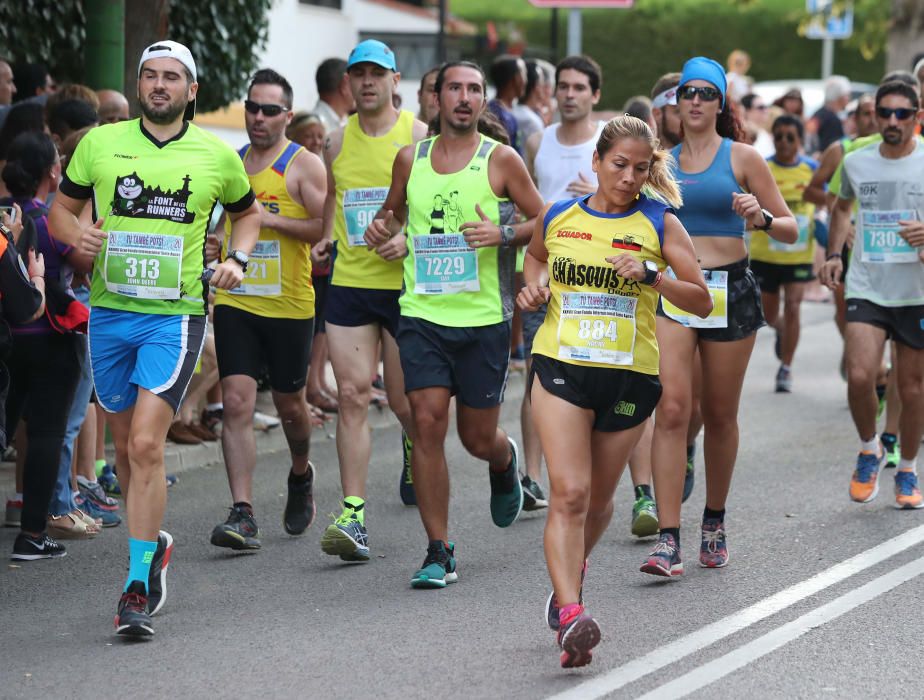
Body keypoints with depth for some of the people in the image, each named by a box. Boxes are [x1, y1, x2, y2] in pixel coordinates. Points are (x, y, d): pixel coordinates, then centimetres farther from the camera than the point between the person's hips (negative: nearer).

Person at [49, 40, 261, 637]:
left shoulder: (217, 155, 3)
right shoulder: (100, 143, 4)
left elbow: (248, 211, 20)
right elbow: (61, 209, 13)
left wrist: (237, 260, 2)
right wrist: (77, 235, -10)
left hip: (176, 315, -3)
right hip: (109, 311, 3)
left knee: (146, 445, -15)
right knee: (126, 445, 12)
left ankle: (138, 585, -12)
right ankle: (154, 543, 36)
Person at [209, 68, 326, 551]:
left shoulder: (304, 165, -4)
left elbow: (328, 228, -13)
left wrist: (272, 220, -18)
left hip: (289, 306, -3)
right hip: (235, 302, 3)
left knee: (289, 403, 12)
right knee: (236, 403, -10)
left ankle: (301, 476, 43)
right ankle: (242, 515, -13)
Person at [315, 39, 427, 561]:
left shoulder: (418, 136, -3)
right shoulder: (338, 142, 9)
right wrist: (327, 237, 7)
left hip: (404, 284, -3)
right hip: (349, 283, 3)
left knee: (403, 400, 5)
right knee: (352, 395, -7)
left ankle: (414, 445, 43)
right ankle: (353, 517, -10)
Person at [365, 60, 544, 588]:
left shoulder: (501, 160, -1)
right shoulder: (410, 159, 8)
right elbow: (393, 214, 25)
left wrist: (503, 234, -15)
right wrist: (385, 232, 3)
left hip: (484, 317, -2)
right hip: (423, 313, 2)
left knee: (478, 438, 5)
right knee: (427, 423, -11)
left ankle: (505, 462, 44)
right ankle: (439, 552, -4)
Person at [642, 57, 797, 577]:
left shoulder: (742, 158, 2)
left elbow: (791, 230, 3)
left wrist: (761, 217, -18)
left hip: (730, 290, -1)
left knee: (720, 415, 8)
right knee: (672, 409, -13)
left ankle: (715, 521, 29)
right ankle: (669, 542, -16)